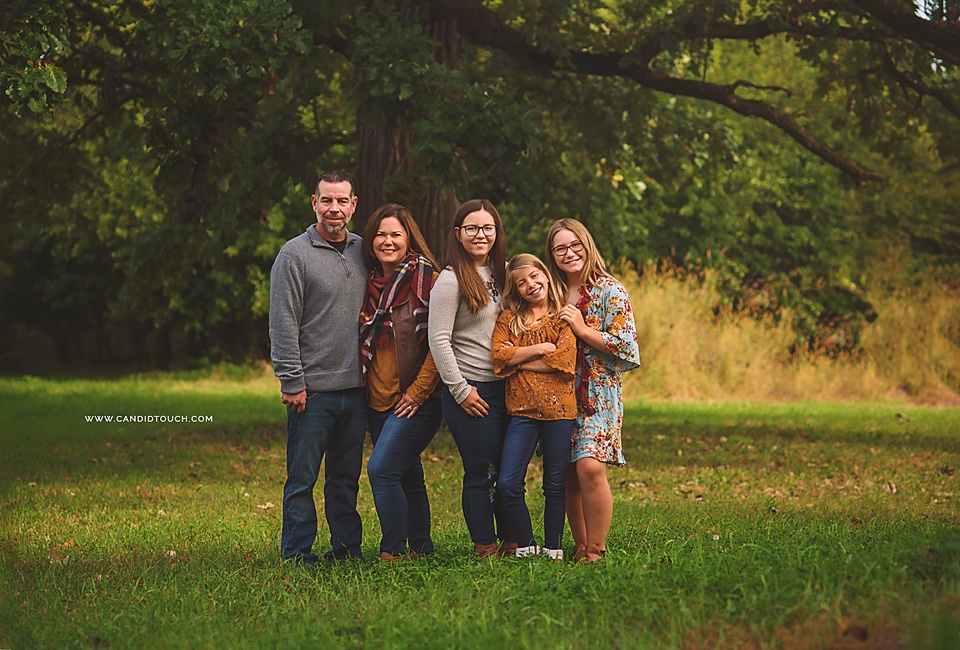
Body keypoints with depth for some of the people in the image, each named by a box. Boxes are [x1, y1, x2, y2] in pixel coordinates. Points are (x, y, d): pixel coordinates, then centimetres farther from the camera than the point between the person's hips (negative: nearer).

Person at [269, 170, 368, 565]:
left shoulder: (363, 251, 11)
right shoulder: (295, 255, -6)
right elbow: (283, 325, -8)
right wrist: (291, 382, -12)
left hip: (354, 388, 5)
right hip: (313, 390, -5)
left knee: (346, 476, 12)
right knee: (302, 477, -1)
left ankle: (347, 547, 20)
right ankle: (298, 555, 7)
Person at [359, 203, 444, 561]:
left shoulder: (427, 279, -7)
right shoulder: (371, 284, 11)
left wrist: (417, 391, -13)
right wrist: (364, 385, 12)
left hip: (416, 400, -6)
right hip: (378, 399, 6)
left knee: (381, 468, -16)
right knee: (407, 475, 11)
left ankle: (393, 552, -6)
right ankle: (420, 549, 21)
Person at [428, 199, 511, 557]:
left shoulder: (504, 272, 11)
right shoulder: (451, 280, -9)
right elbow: (439, 340, -12)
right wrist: (460, 390, -13)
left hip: (505, 386, 6)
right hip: (471, 390, -6)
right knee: (482, 472, -2)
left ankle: (513, 541, 20)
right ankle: (486, 548, 8)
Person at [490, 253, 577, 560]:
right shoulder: (509, 319, 13)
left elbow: (565, 360, -8)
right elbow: (498, 357, -2)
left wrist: (519, 361, -4)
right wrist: (541, 348, -8)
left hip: (559, 408, -2)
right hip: (522, 408, 2)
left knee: (555, 485, 5)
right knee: (508, 484, -8)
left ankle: (553, 549, 14)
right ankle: (526, 546, 6)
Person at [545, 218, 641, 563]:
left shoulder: (610, 291, -3)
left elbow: (627, 347, -9)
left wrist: (583, 329, -11)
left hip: (599, 393, -5)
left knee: (590, 467, -19)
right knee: (568, 475, 2)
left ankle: (596, 551, -12)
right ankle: (579, 548, 12)